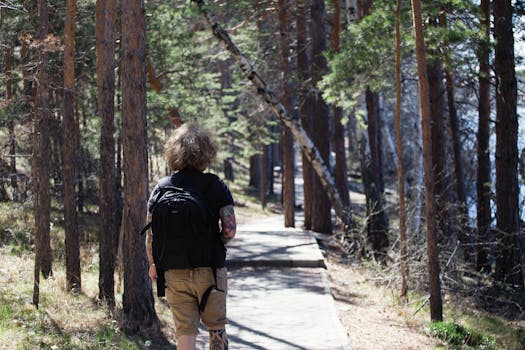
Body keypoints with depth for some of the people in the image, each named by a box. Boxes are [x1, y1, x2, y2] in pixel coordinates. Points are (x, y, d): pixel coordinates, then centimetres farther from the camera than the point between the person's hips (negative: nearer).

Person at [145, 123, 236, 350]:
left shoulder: (161, 189, -1)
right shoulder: (216, 186, -6)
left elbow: (151, 235, 0)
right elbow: (230, 231, -11)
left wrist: (153, 264, 15)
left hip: (174, 273, 1)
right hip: (210, 270, -1)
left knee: (185, 331, 6)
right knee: (217, 328, 16)